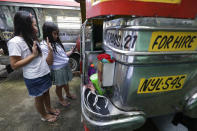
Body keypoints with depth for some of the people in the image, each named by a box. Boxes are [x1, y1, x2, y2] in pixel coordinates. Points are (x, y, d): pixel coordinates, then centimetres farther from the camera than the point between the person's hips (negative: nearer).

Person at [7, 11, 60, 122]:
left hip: (45, 73, 7)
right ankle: (44, 116, 37)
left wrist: (50, 50, -3)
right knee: (39, 97, 13)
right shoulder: (15, 42, -16)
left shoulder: (32, 39, 7)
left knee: (46, 92, 23)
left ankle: (49, 108, 46)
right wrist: (33, 55, -22)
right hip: (34, 78, -7)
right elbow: (14, 65, -18)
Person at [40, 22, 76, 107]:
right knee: (59, 86, 15)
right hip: (58, 70, -7)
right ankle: (61, 99, 40)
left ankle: (68, 94, 50)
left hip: (66, 66, 7)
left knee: (65, 83, 26)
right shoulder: (44, 46, -19)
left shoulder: (56, 42, 4)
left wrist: (71, 51, 4)